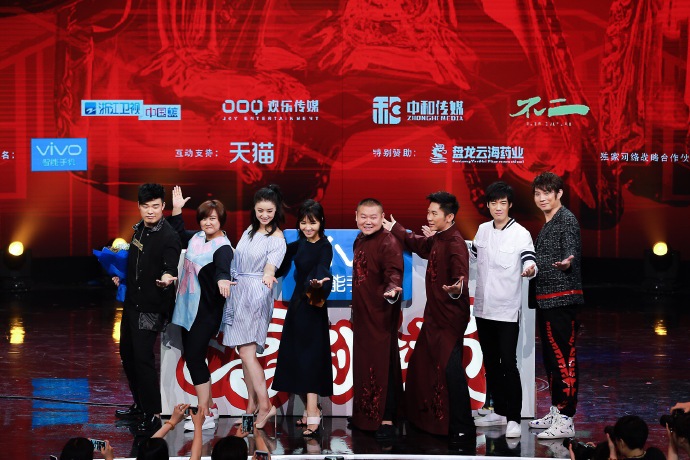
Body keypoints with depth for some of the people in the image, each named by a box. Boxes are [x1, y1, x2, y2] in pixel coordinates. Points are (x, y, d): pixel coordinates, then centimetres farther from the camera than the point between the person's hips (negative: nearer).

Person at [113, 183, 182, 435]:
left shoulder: (169, 237, -18)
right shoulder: (139, 229, 6)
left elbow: (171, 268, -26)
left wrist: (166, 279, -45)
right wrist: (120, 275, 20)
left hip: (152, 307, -9)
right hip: (132, 301, 9)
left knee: (143, 357, -12)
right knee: (127, 353, 16)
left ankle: (153, 416, -5)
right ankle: (140, 405, 31)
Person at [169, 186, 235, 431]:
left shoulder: (222, 248, -16)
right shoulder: (197, 237, 7)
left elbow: (222, 268, -36)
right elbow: (178, 234, 28)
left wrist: (222, 280, -58)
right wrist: (177, 208, 20)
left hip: (206, 311, -8)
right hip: (188, 307, 8)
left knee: (194, 358, -9)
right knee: (192, 357, 14)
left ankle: (205, 416, -3)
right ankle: (210, 406, 27)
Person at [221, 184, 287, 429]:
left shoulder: (277, 238, -10)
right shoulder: (250, 230, 11)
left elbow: (272, 262, -28)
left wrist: (268, 275, -48)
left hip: (256, 295, -7)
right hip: (238, 291, 7)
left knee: (246, 351, -14)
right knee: (245, 352, 8)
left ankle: (265, 405, -13)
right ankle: (252, 403, 13)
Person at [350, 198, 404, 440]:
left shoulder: (388, 242, -14)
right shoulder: (359, 241, 12)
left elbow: (393, 272, -24)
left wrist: (392, 289, -44)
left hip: (382, 315, -9)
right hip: (362, 313, 9)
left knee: (383, 364, -7)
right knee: (363, 363, 16)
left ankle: (387, 419, -2)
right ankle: (363, 415, 27)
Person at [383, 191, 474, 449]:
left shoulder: (455, 244, -21)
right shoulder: (437, 239, 9)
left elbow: (460, 278, -34)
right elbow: (418, 245, 33)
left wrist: (457, 289, -57)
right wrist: (395, 229, 43)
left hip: (450, 319, -10)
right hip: (434, 315, 10)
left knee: (451, 371, -15)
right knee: (422, 367, 18)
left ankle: (464, 433, -14)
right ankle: (429, 419, 35)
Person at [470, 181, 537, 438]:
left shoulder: (521, 234, -9)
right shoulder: (483, 230, 7)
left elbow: (530, 262, -20)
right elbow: (472, 255, 24)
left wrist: (530, 270, -42)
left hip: (507, 310, -6)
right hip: (483, 308, 6)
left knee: (508, 363, -10)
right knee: (490, 362, 14)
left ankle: (514, 418, -6)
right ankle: (499, 411, 25)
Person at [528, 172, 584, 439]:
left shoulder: (567, 219, -10)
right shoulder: (547, 224, 18)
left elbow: (572, 256, -21)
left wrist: (566, 263, -41)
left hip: (562, 297, -10)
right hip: (545, 298, 10)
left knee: (563, 357, -10)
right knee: (550, 356, 15)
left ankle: (566, 420, -11)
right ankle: (556, 412, 24)